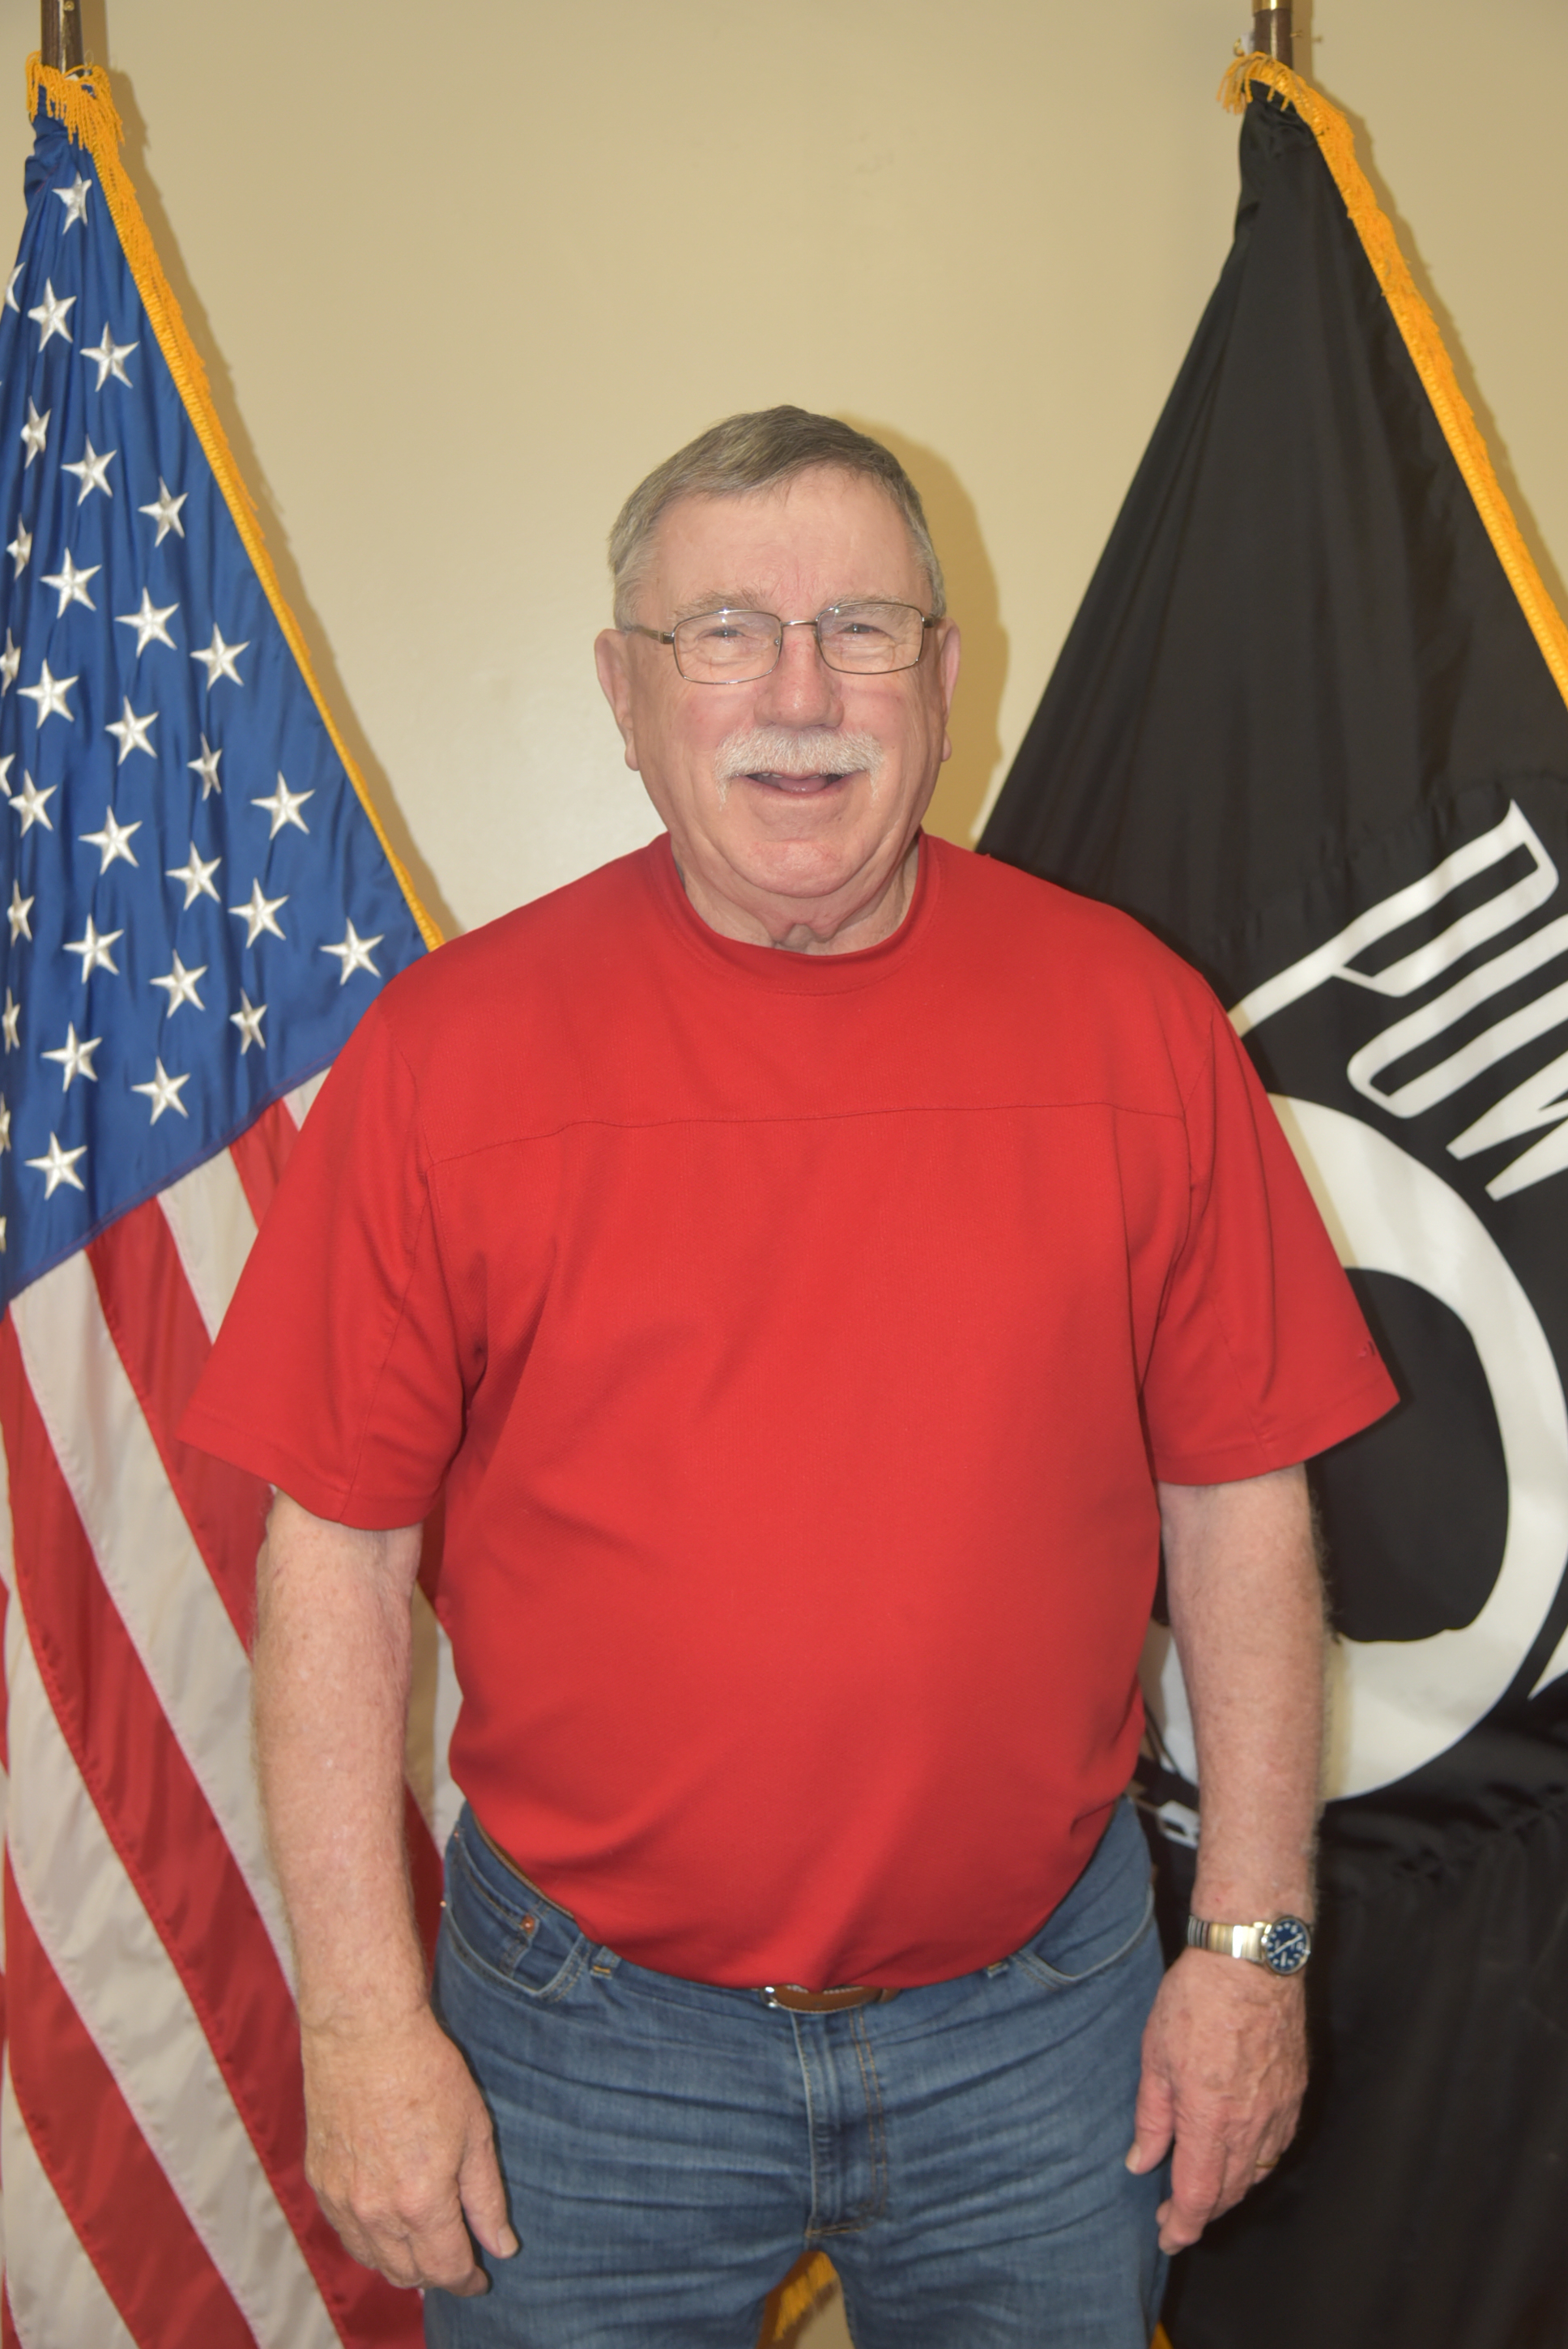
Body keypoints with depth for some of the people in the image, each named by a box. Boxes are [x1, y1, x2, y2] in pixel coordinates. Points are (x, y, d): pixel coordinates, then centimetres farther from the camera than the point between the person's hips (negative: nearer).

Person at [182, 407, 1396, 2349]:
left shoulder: (1131, 1019, -5)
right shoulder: (452, 1045, -9)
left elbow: (1236, 1497, -1)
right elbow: (337, 1547, -7)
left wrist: (1252, 1938, 0)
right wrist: (363, 2016, -7)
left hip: (1041, 2032, 2)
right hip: (586, 2040, -1)